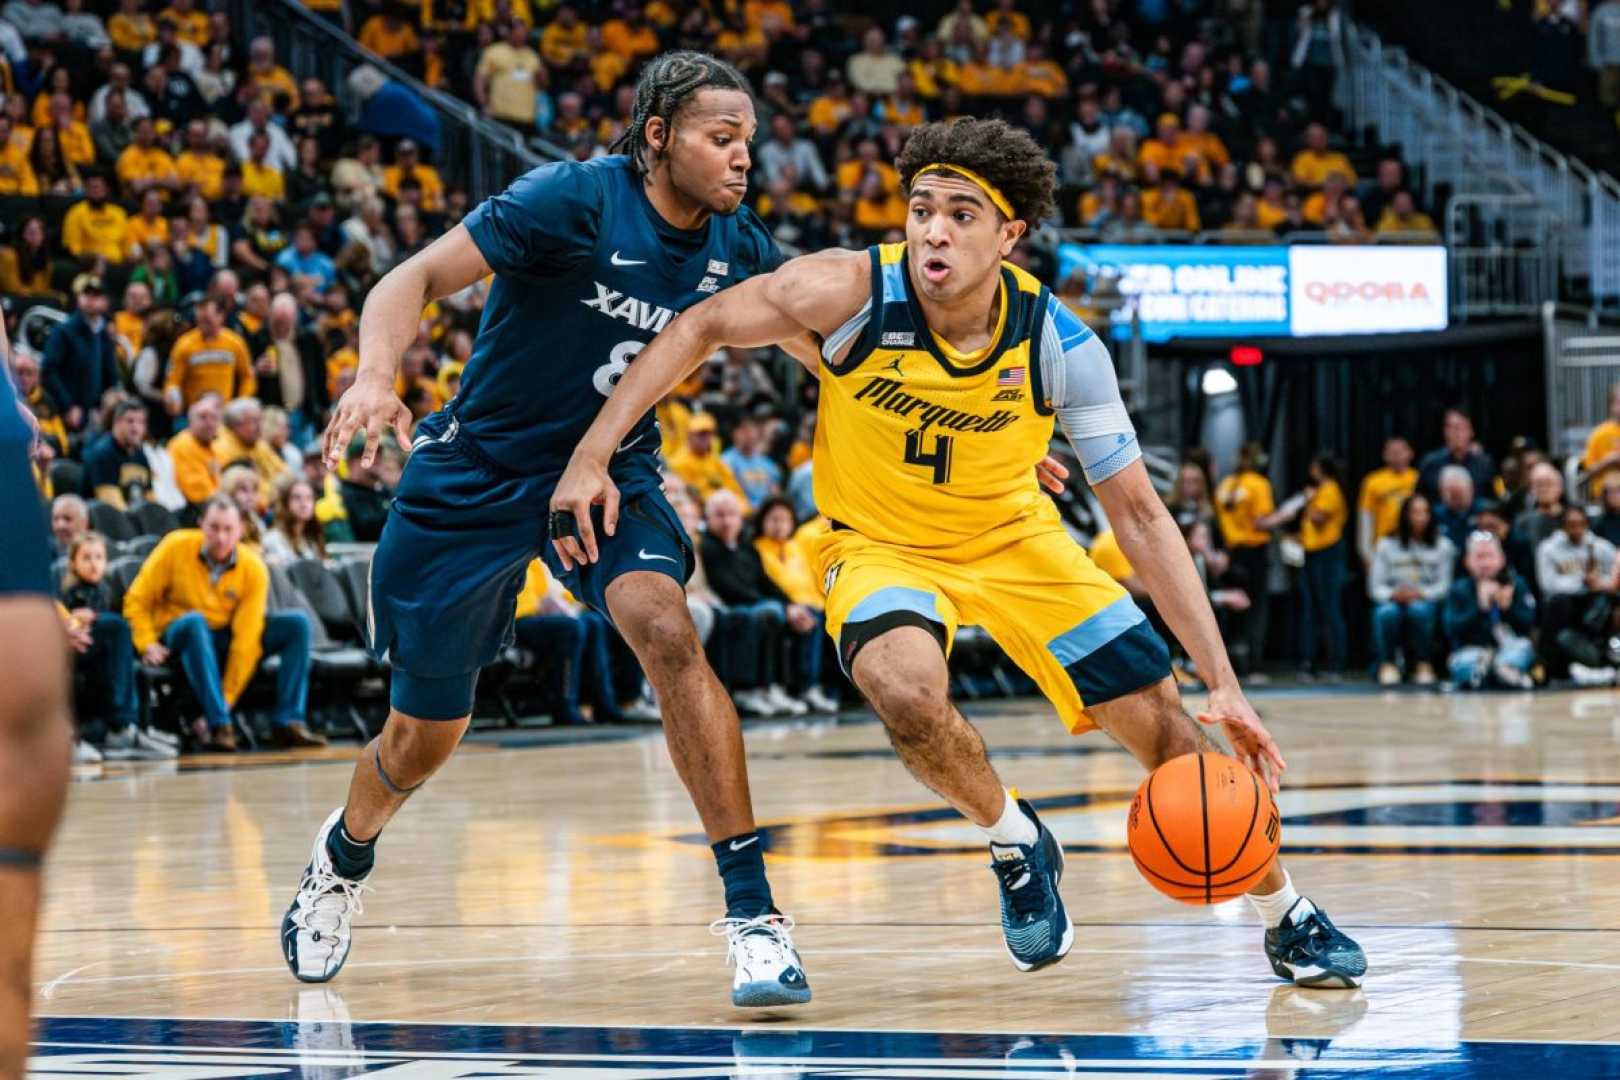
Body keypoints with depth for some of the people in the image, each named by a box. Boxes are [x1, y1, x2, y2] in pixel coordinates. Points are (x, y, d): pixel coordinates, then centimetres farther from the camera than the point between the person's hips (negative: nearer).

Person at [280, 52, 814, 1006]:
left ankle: (755, 915, -26)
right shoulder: (577, 199, -22)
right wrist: (376, 378, -43)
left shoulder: (736, 247, -6)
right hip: (480, 472, -3)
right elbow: (416, 280, -23)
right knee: (425, 739, 9)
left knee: (668, 633, -29)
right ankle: (346, 855, 45)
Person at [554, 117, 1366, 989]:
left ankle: (1287, 917, 22)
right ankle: (1016, 845, -3)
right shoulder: (854, 293, -25)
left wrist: (1222, 682, -20)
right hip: (880, 545, -2)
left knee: (1161, 720, -2)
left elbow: (1138, 514, -15)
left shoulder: (1061, 346, -21)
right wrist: (591, 456, -22)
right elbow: (700, 329, -13)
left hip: (1014, 539, 2)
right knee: (906, 690, -34)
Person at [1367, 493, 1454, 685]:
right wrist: (1394, 594, -18)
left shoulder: (1442, 546, 8)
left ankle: (1424, 665, -20)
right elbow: (1375, 587, 4)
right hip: (1393, 601, 0)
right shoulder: (1387, 545, 9)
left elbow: (1444, 585, 0)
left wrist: (1420, 594, -18)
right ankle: (1387, 665, -17)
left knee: (1418, 610, -37)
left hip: (1426, 602, 0)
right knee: (1387, 612, -35)